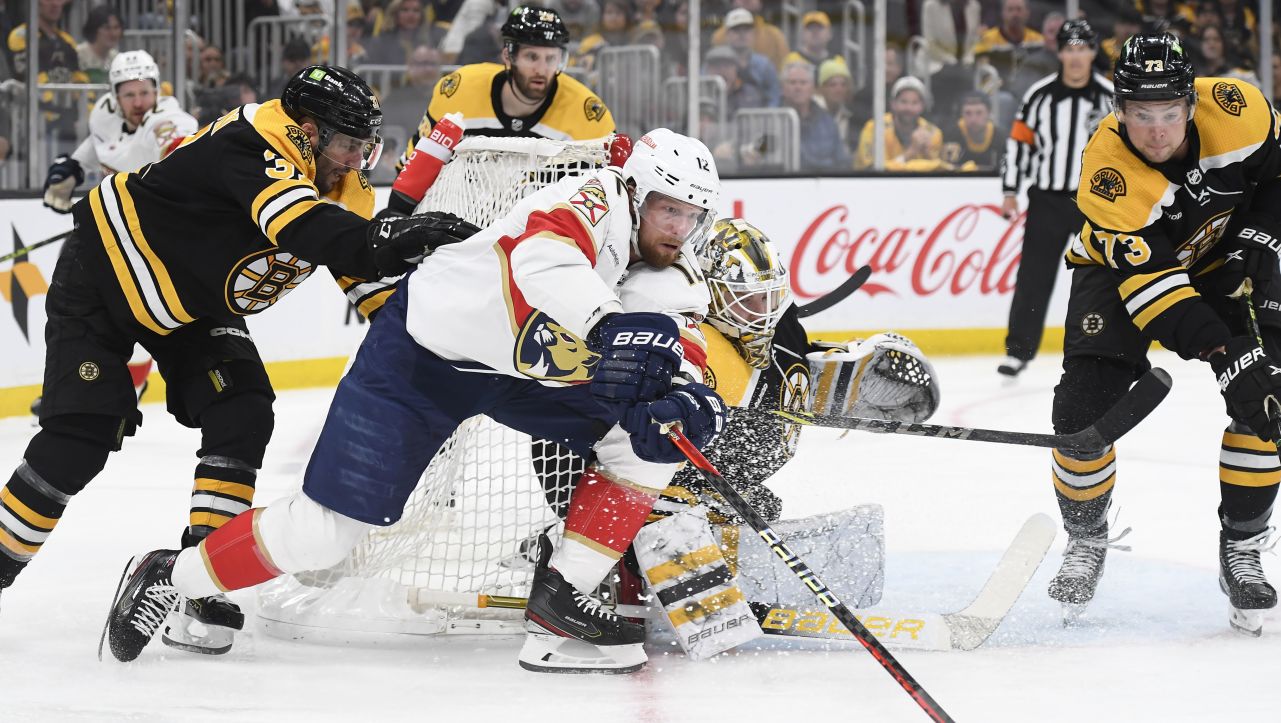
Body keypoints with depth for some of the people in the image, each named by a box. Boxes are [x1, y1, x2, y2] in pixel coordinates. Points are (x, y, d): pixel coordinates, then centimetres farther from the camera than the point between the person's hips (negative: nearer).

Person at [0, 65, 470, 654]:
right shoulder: (255, 145, -34)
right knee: (79, 438, -14)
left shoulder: (339, 185, -8)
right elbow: (299, 224, -51)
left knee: (242, 417, -11)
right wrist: (384, 242, -64)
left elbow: (366, 265, 0)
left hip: (193, 307, 8)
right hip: (102, 279, -8)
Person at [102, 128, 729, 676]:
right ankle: (170, 579, 13)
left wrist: (684, 396, -27)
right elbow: (542, 257, -49)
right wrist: (612, 327, -62)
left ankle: (561, 594, -2)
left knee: (648, 434, -8)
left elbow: (678, 353, -4)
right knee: (324, 532, -8)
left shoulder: (671, 274, -4)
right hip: (426, 351, -7)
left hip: (529, 371, 7)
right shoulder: (597, 203, -28)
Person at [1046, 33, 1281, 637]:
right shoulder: (1106, 170, -34)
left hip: (1224, 256, 2)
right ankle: (1085, 540, 12)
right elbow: (1151, 284, -36)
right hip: (1127, 264, -2)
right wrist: (1229, 361, -42)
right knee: (1083, 405, -15)